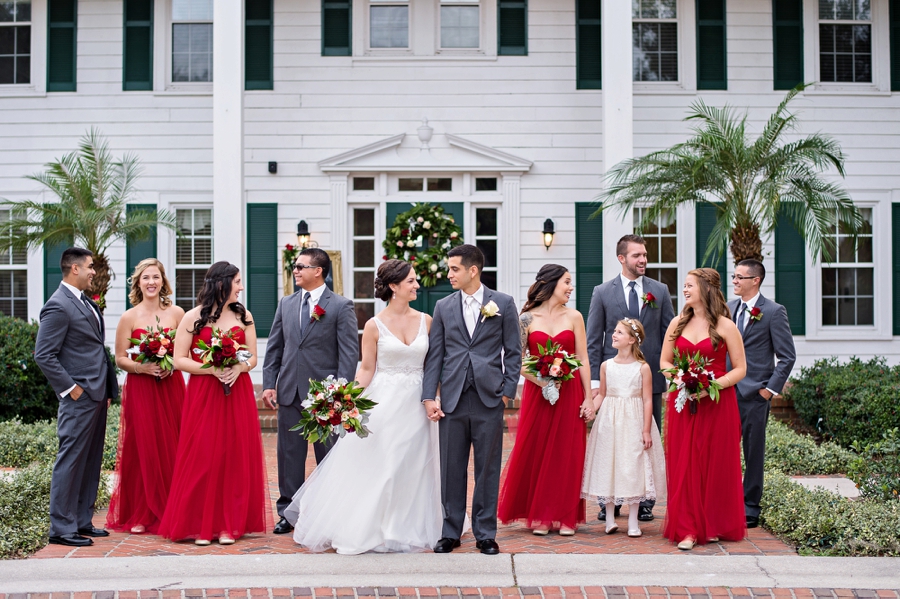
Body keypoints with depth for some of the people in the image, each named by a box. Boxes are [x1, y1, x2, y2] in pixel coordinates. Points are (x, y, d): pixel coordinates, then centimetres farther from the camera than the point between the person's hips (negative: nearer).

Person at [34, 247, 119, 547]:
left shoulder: (85, 303, 16)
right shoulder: (58, 306, -13)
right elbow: (44, 355, -17)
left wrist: (108, 388, 14)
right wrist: (70, 388, -16)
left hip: (97, 396, 9)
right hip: (79, 398, -9)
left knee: (90, 463, 13)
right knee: (70, 461, -4)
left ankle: (82, 522, 21)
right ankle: (62, 528, 1)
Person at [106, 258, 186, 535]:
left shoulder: (176, 313, 5)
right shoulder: (129, 317, 2)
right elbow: (120, 358, 2)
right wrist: (143, 367, -14)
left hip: (171, 387, 1)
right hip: (140, 389, -1)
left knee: (172, 448, 0)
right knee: (143, 449, -1)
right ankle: (140, 515, 8)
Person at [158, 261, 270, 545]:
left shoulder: (244, 316, 10)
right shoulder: (193, 317, 1)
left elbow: (253, 358, 10)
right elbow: (179, 360, -3)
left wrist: (237, 369, -11)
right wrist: (212, 369, -15)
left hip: (238, 394, 3)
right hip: (203, 395, -3)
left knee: (235, 457, 2)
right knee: (202, 458, -3)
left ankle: (229, 526, 9)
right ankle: (200, 526, 7)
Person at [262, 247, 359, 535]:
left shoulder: (341, 306, -3)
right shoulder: (286, 304, 12)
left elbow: (349, 352, -7)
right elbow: (274, 348, 13)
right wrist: (269, 384, 3)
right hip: (290, 392, 4)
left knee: (329, 457, 5)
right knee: (289, 454, 8)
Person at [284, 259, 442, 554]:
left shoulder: (425, 321, 4)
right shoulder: (375, 326, -4)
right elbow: (366, 369, -3)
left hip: (416, 404, 3)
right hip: (383, 403, -3)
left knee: (412, 469, 8)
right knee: (371, 468, -1)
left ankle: (407, 530, 21)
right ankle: (360, 530, 10)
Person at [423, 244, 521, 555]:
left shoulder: (503, 303, 3)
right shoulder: (443, 307, 9)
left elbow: (513, 351, 4)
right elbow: (434, 354, 7)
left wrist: (507, 390, -4)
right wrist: (429, 396, 0)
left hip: (488, 399, -2)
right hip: (452, 400, 2)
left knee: (488, 469, 5)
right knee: (451, 469, 6)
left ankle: (486, 533, 14)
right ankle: (450, 532, 17)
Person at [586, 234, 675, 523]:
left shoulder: (660, 290, 6)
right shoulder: (602, 292, 2)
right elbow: (593, 340, 1)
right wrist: (594, 380, -5)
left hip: (651, 377, 1)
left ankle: (645, 501, 14)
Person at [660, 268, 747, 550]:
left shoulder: (725, 326, -3)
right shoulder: (677, 324, 9)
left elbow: (740, 368, -3)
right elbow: (664, 362, 15)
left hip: (717, 403, -3)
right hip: (682, 403, 3)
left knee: (717, 464, 3)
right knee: (684, 465, -1)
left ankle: (715, 526, 17)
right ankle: (688, 529, 3)